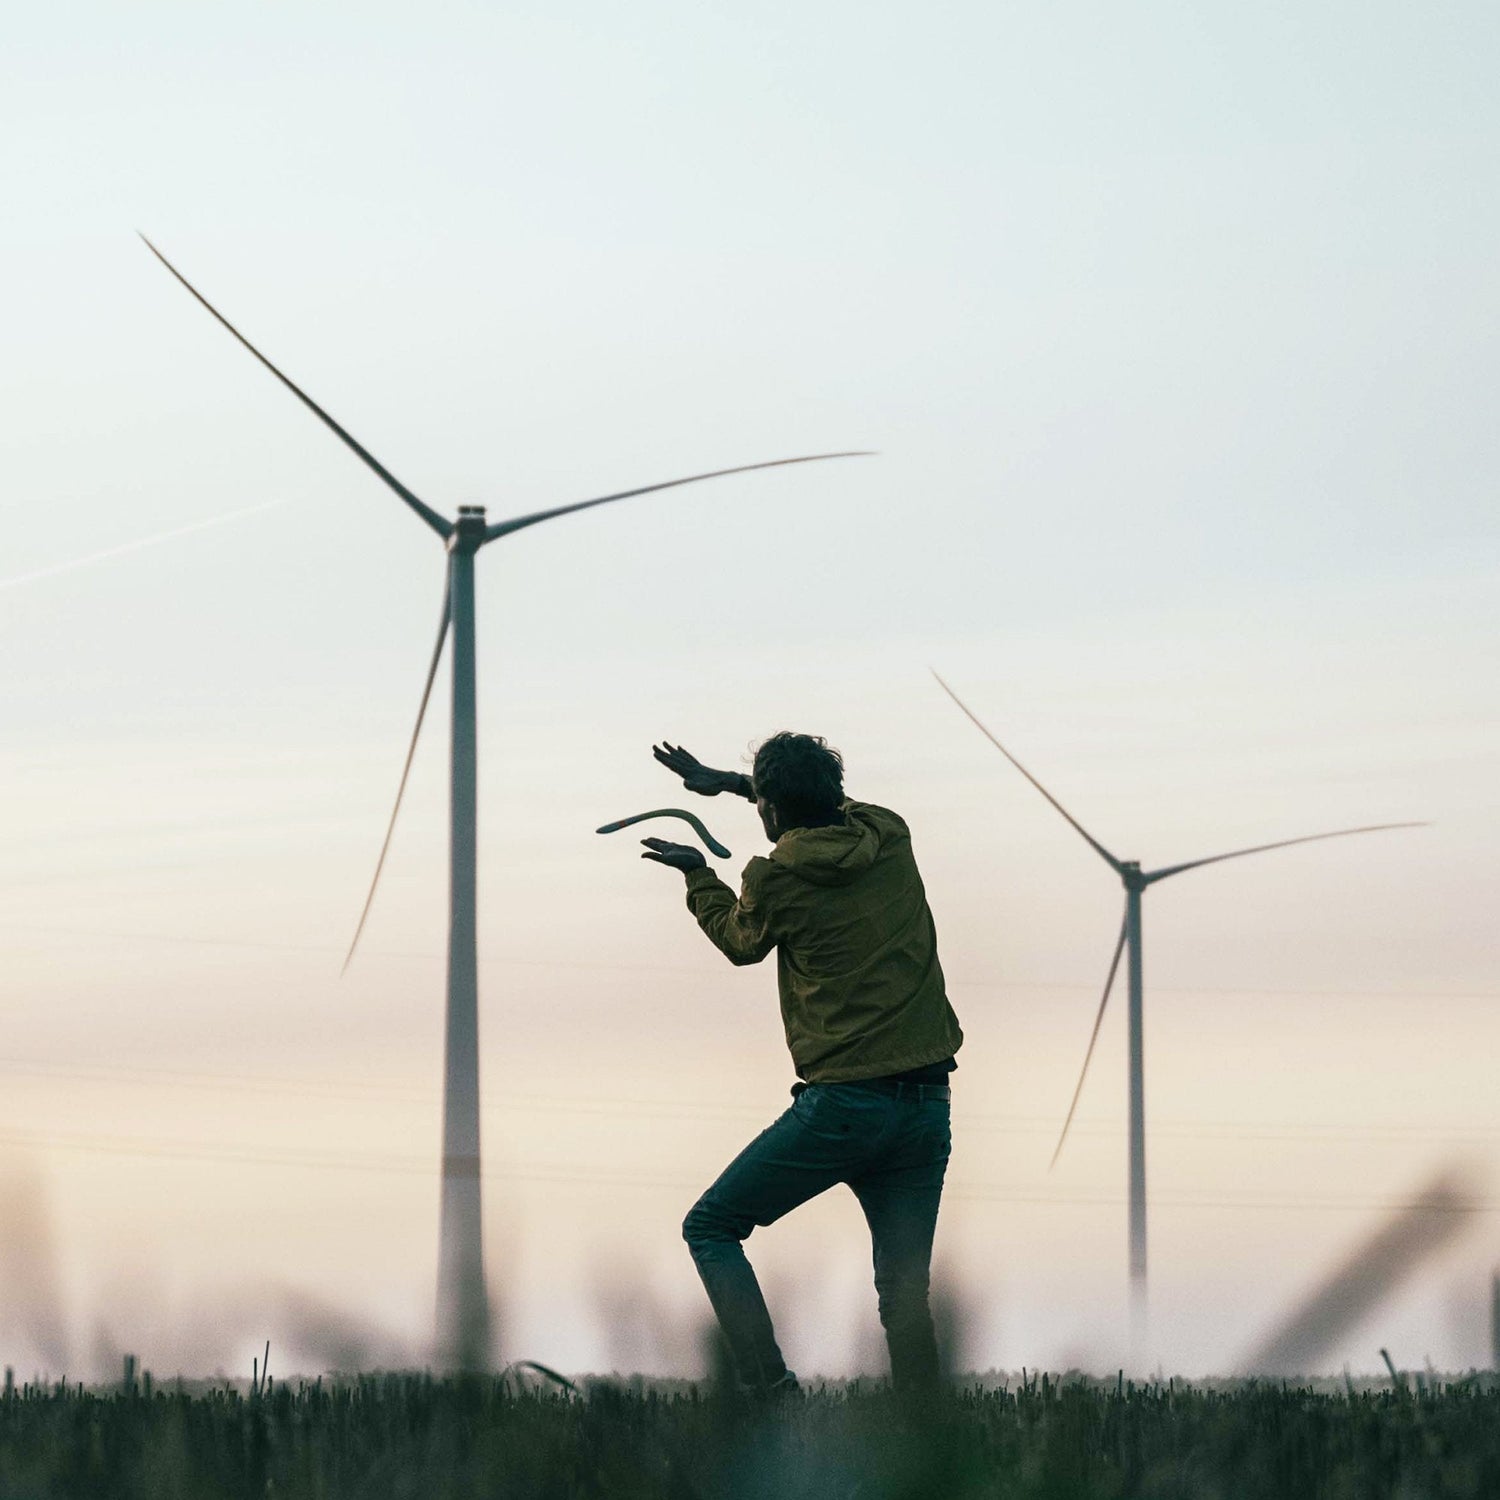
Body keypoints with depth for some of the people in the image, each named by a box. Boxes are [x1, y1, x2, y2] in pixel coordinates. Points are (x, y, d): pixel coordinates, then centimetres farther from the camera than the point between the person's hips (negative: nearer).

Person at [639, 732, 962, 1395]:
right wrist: (730, 782, 38)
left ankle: (769, 1386, -6)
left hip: (842, 1104, -5)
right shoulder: (889, 839, 6)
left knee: (710, 1228, 9)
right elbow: (834, 809, 31)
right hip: (927, 1106, 5)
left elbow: (740, 941, 17)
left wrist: (697, 873, 34)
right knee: (904, 1289, 8)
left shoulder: (776, 879, -7)